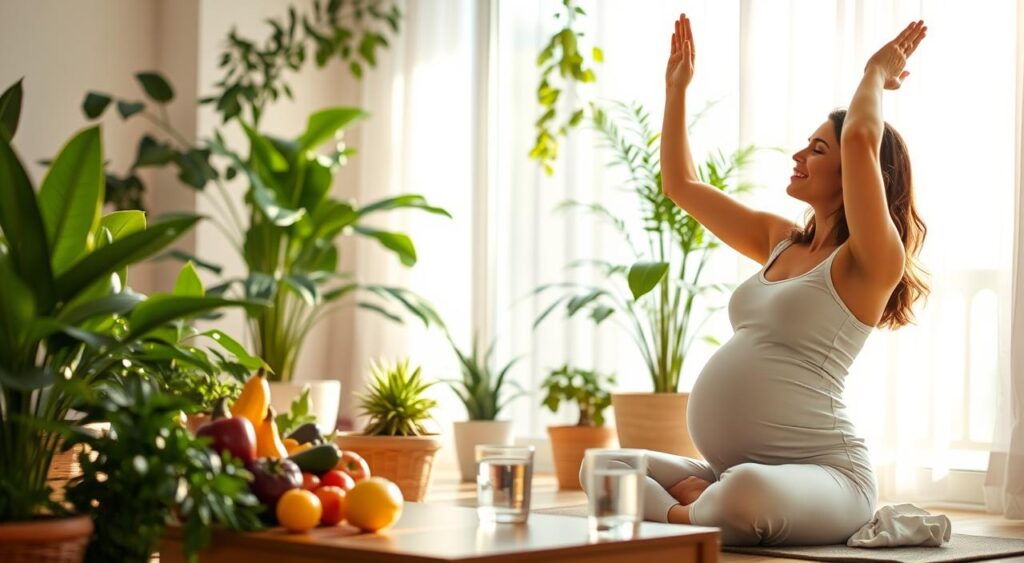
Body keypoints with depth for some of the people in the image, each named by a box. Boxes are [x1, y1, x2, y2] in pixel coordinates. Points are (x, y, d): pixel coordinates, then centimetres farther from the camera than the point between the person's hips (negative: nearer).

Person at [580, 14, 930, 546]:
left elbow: (862, 137, -24)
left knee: (747, 489, -41)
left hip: (822, 474, -8)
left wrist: (876, 72, -5)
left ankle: (682, 518, -12)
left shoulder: (869, 262, -9)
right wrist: (676, 86, 23)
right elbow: (680, 185, 24)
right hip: (731, 473, 8)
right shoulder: (780, 241, 15)